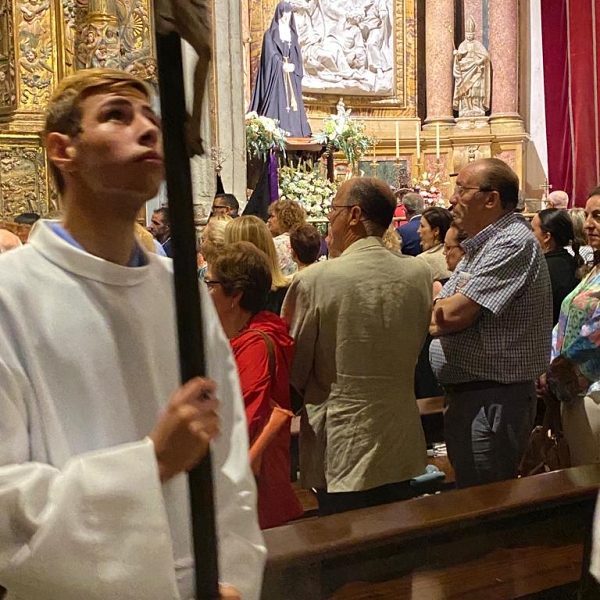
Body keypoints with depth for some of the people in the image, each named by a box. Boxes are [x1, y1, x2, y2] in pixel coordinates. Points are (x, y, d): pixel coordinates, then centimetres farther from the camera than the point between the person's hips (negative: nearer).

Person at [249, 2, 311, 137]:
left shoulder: (292, 33, 14)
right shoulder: (270, 34, -1)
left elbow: (297, 55, 11)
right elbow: (270, 54, -8)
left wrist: (293, 66, -7)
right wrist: (282, 65, -18)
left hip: (291, 76, 5)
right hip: (276, 74, -5)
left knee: (292, 102, 1)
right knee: (277, 103, -10)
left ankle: (293, 132, 3)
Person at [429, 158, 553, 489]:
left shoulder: (513, 244, -18)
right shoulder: (479, 247, 15)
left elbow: (453, 314, -24)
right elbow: (441, 317, 11)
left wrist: (437, 309, -2)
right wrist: (444, 309, -11)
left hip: (493, 400, -10)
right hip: (465, 396, 10)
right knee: (466, 496, 21)